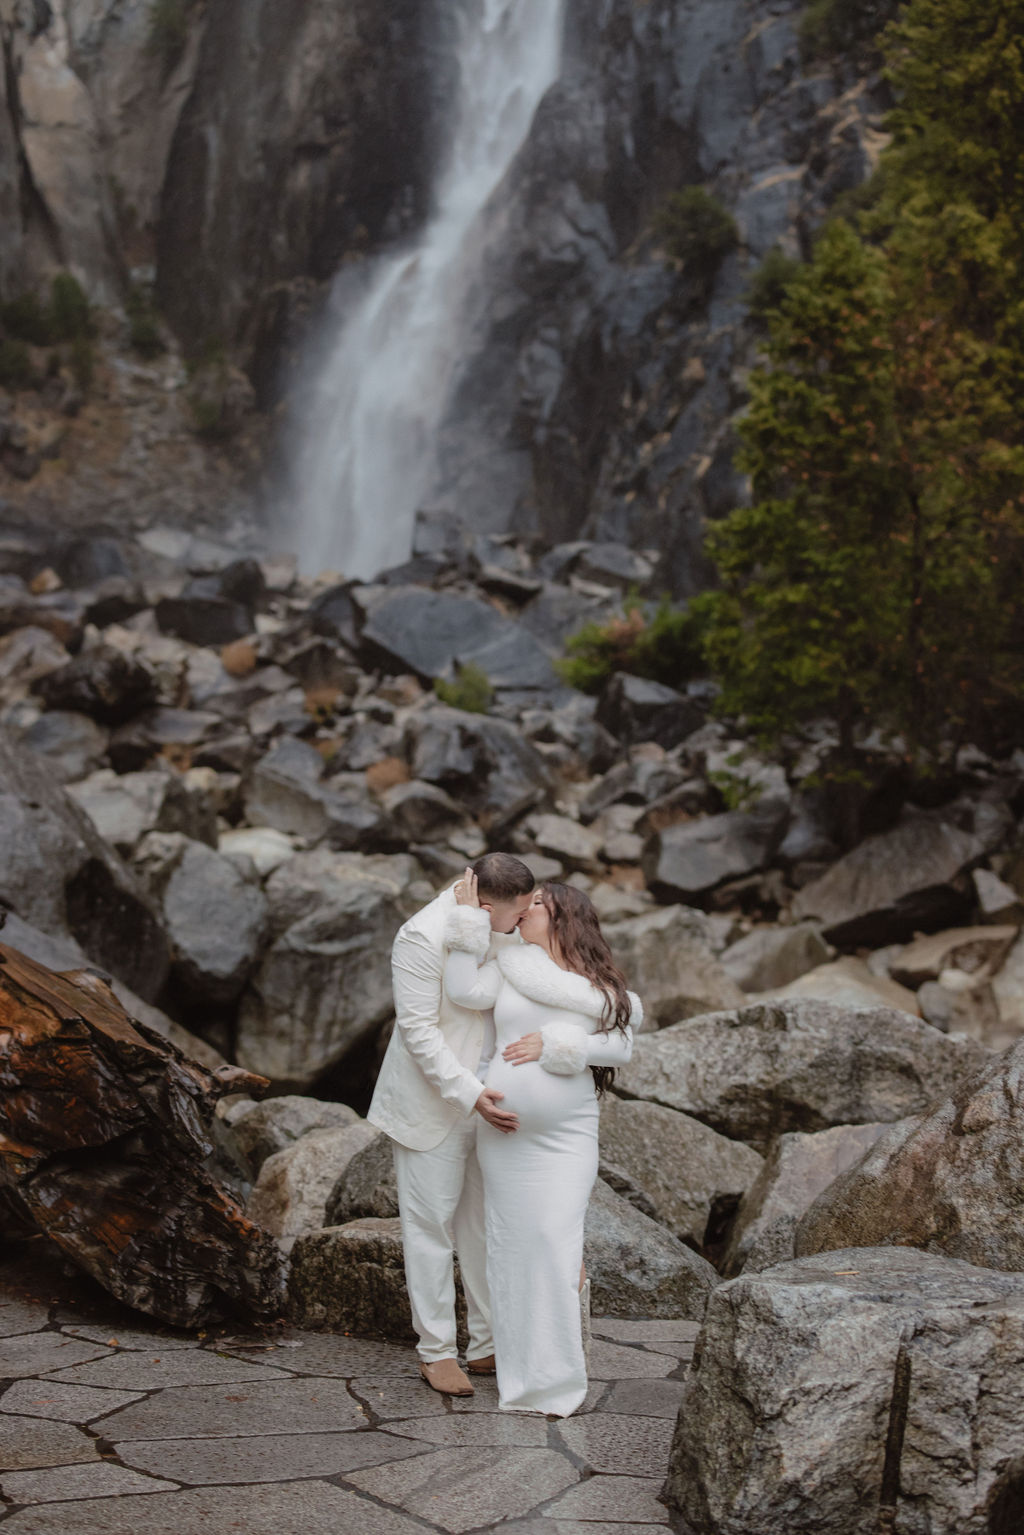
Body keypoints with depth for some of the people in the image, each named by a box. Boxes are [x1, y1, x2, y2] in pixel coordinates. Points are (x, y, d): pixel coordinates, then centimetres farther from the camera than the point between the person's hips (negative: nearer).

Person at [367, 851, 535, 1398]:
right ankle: (436, 1352, 14)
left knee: (488, 1225, 12)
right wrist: (470, 1095, -28)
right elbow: (419, 1031, -22)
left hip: (490, 1100, 7)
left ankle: (488, 1345, 22)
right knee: (432, 1225, 3)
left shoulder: (504, 930, 1)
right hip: (434, 1102, -7)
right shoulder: (423, 936, -21)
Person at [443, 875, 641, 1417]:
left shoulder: (599, 984, 7)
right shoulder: (509, 965, 7)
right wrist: (469, 917, -9)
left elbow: (621, 1044, -2)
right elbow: (465, 991, -11)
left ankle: (560, 1362, 2)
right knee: (510, 1238, 3)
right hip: (504, 1126, 2)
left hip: (567, 1132, -1)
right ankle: (520, 1361, 14)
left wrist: (554, 1046, -12)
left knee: (557, 1238, -10)